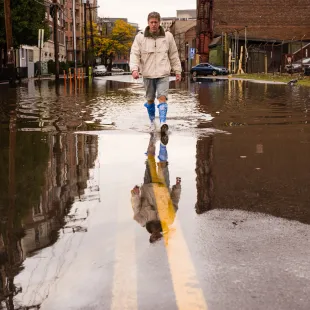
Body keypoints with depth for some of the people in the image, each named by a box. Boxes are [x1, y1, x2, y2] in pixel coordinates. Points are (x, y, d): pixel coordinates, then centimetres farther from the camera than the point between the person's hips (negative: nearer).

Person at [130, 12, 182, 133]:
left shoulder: (168, 36, 3)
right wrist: (134, 69, -20)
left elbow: (174, 55, 9)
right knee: (150, 99, 12)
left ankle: (163, 123, -25)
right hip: (147, 74, 1)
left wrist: (177, 71, 9)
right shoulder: (140, 37, -1)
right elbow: (134, 54, -5)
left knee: (162, 98, -16)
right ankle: (152, 121, 31)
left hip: (163, 74, -1)